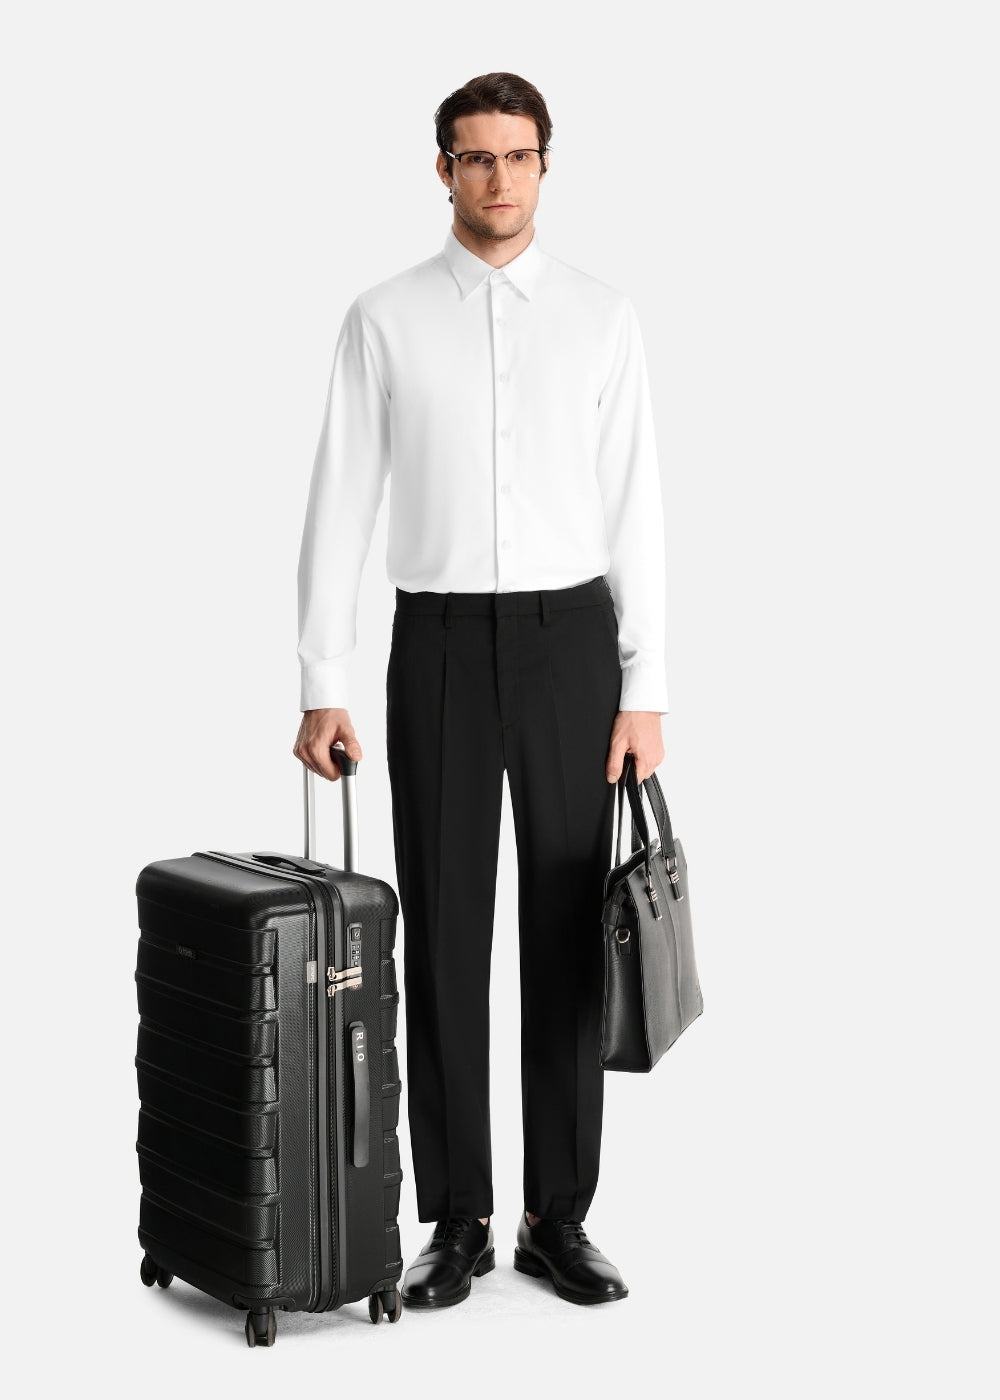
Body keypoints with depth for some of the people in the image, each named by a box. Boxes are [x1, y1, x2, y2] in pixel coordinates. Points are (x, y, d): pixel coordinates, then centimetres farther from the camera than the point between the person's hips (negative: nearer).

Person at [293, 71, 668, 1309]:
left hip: (569, 647, 1)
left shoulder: (602, 319, 5)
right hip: (439, 650, 0)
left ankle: (558, 1219, 15)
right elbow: (338, 507, 1)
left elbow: (634, 512, 2)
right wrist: (320, 687, -5)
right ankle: (458, 1221, 14)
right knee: (444, 942, 2)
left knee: (567, 940, 4)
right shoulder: (384, 320, 3)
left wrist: (644, 692, -4)